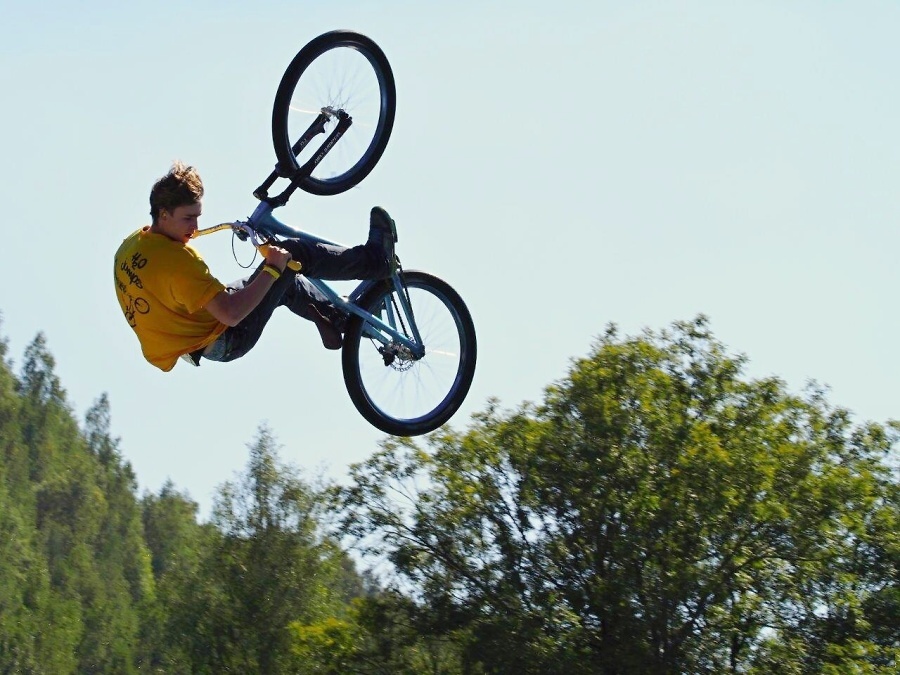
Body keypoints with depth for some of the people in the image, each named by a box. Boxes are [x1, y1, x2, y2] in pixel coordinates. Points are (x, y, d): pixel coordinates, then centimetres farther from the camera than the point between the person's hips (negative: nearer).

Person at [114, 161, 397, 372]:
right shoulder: (176, 260, -31)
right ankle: (374, 261, 11)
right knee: (293, 254, -5)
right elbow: (231, 314, -34)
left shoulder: (130, 245, -3)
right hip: (225, 342, -9)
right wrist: (273, 269, -25)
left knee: (284, 280, 25)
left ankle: (334, 318, 39)